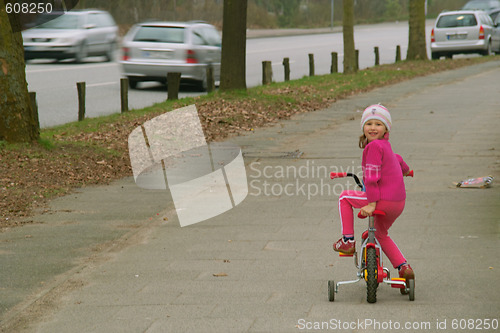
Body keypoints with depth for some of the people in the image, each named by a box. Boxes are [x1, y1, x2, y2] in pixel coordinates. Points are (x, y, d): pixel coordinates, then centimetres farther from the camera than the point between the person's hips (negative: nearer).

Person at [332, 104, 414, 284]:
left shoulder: (374, 146, -13)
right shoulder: (386, 146, 15)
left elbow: (372, 176, -18)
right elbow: (398, 162, 36)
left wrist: (372, 203, -20)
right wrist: (404, 170, 59)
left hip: (383, 200, -8)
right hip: (399, 203, 9)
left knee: (344, 197, 13)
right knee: (381, 234, 31)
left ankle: (348, 241, 10)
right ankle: (403, 267, 21)